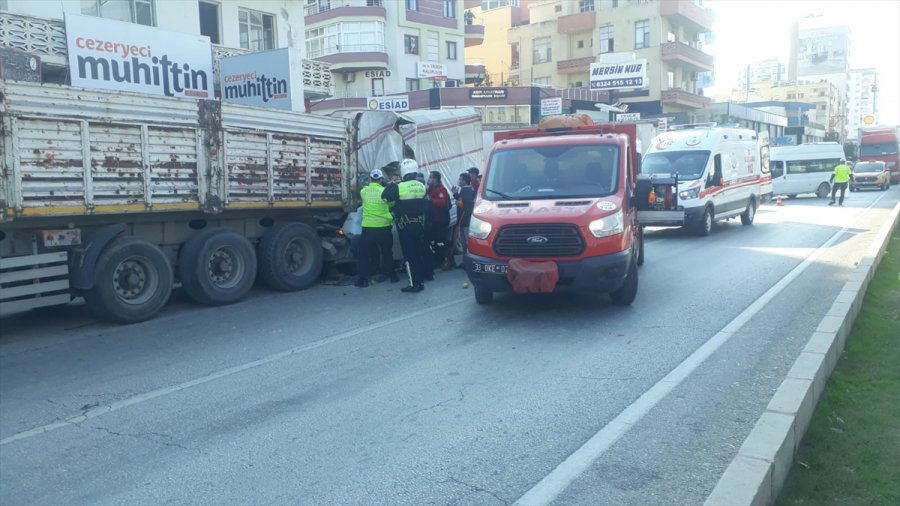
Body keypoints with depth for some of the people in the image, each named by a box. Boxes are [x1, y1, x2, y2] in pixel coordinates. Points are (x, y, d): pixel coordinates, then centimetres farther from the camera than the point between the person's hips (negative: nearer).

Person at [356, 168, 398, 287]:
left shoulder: (364, 191, -2)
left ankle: (363, 279, 2)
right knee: (387, 253, 16)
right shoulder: (385, 191, -6)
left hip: (368, 228, 0)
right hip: (384, 227, 1)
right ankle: (393, 276, 22)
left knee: (364, 254, 7)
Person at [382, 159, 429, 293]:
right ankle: (421, 281, 18)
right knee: (420, 253, 12)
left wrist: (392, 185, 2)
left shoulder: (399, 187, -17)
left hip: (405, 226, -5)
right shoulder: (421, 186, -1)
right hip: (419, 225, 5)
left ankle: (414, 284, -1)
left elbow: (385, 196, -11)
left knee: (409, 255, -1)